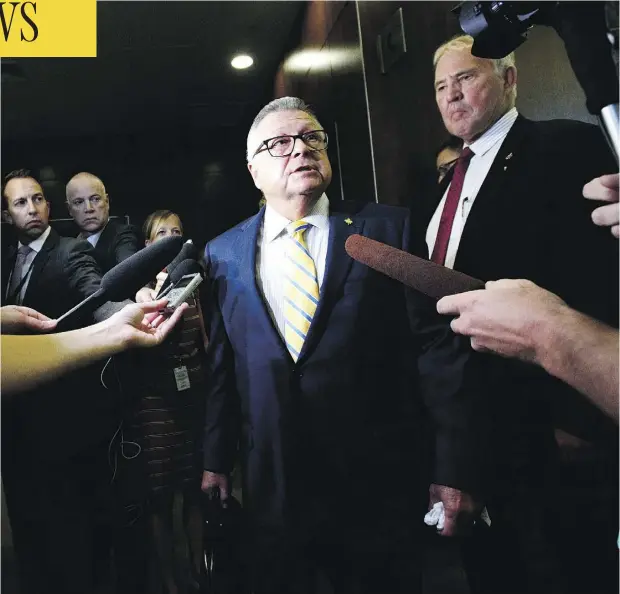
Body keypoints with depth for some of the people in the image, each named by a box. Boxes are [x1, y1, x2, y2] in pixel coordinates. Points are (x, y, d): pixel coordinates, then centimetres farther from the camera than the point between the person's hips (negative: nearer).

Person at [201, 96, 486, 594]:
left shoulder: (387, 228, -3)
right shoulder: (223, 253, 5)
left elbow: (437, 345, -6)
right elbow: (221, 365, 7)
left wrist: (456, 465, -9)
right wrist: (216, 460, 10)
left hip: (379, 485, -1)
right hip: (271, 490, 3)